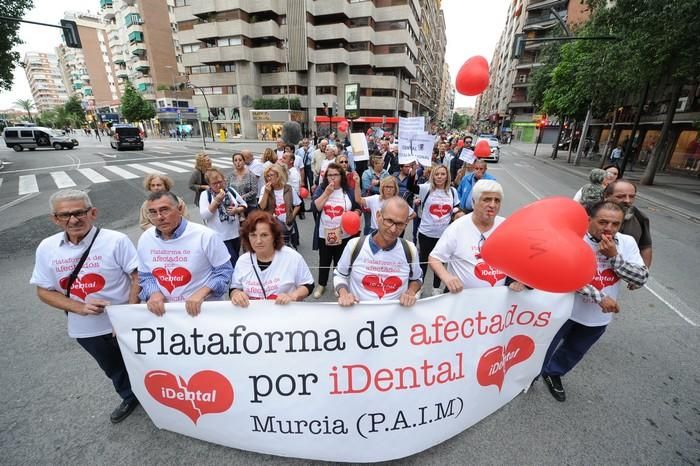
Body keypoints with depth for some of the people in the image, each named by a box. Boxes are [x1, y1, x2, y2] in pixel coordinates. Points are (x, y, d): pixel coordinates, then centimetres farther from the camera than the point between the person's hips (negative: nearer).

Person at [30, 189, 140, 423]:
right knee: (113, 369, 27)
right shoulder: (47, 248, -6)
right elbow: (44, 291, 1)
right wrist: (80, 308, -16)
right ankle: (130, 398, 53)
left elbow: (139, 276, -17)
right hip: (86, 329, 5)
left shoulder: (116, 240, -20)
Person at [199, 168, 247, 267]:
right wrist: (216, 201, -19)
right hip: (220, 237, -4)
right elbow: (203, 215, -14)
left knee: (234, 261, 18)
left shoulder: (231, 191, 5)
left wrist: (237, 210, -9)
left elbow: (244, 206, 12)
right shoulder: (205, 195, -5)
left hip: (235, 234, 5)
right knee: (233, 262, -6)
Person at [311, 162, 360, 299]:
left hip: (344, 235, 0)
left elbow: (357, 209, 6)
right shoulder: (321, 189, -2)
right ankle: (321, 285, 37)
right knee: (324, 261, 15)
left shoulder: (348, 190, -1)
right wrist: (327, 193, -20)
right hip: (324, 234, 0)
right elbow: (314, 208, -14)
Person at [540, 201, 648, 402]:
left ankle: (552, 373, 51)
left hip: (598, 317, 5)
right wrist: (599, 297, -29)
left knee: (574, 352, 25)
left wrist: (614, 256, -24)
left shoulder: (627, 243, -6)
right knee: (546, 347, 16)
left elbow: (641, 279, -12)